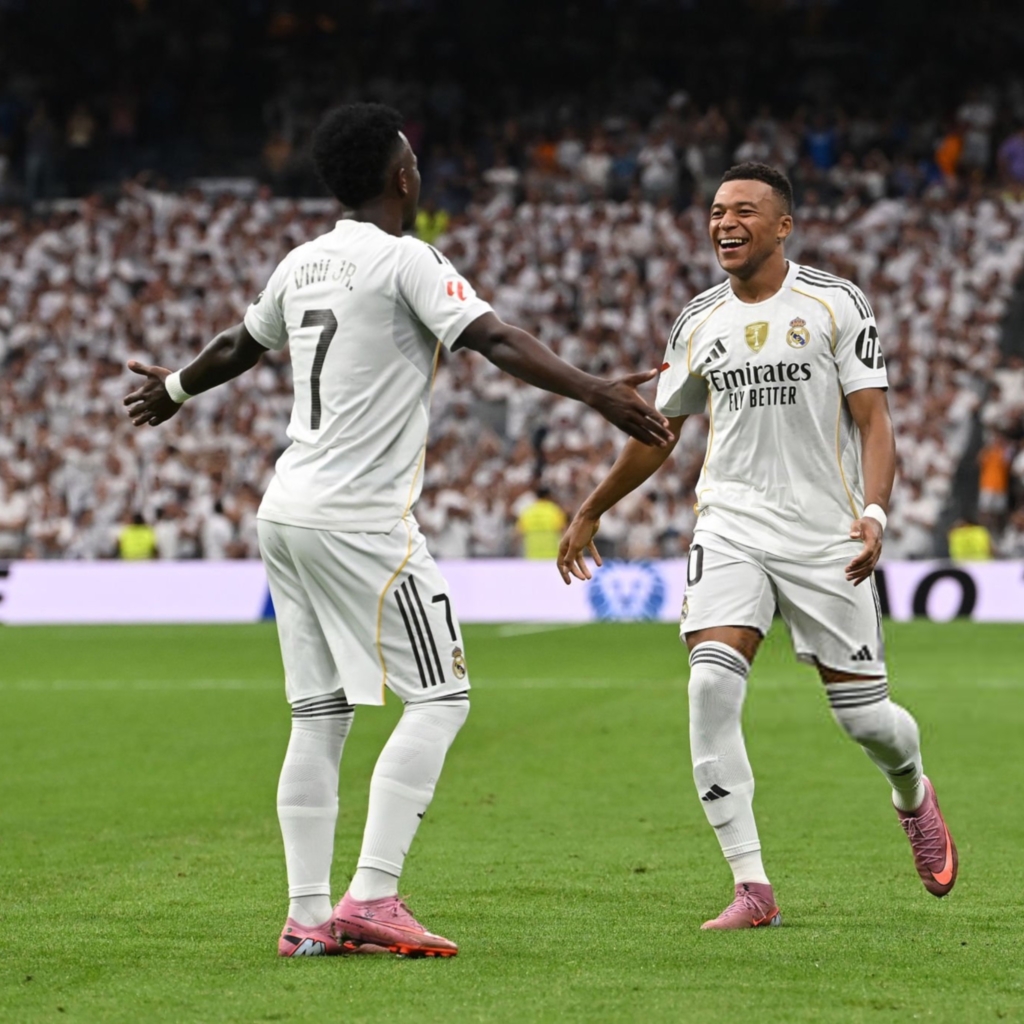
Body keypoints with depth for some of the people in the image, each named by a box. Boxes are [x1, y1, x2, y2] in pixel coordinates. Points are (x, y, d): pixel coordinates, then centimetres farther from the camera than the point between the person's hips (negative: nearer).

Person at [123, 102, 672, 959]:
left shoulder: (304, 263, 14)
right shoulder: (405, 260, -9)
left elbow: (239, 347, 31)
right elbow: (497, 342, -21)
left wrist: (175, 389, 51)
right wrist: (597, 394, -27)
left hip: (288, 511, 8)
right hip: (360, 519, -8)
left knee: (320, 716, 10)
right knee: (440, 697, -5)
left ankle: (308, 914, 7)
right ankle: (372, 898, -15)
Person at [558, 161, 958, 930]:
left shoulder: (836, 305, -2)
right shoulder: (698, 322, 8)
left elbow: (873, 422, -4)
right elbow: (657, 433, 21)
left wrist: (874, 513, -20)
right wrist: (590, 514, 25)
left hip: (826, 534, -2)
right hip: (731, 527, 2)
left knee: (863, 715, 1)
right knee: (712, 685, -20)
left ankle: (913, 793, 40)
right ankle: (752, 889, -15)